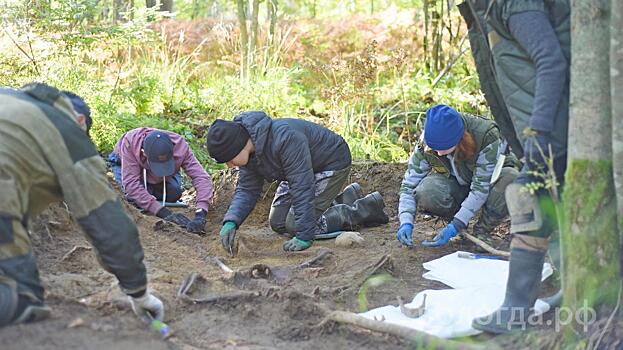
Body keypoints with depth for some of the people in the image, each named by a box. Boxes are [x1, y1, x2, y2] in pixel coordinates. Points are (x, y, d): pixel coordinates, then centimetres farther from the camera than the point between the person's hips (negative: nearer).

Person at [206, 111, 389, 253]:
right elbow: (247, 189, -6)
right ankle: (343, 200, 20)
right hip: (304, 170, 9)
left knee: (295, 225, -14)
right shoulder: (249, 148, -12)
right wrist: (231, 221, -24)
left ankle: (366, 208, -1)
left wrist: (304, 236, -38)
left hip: (332, 163, -9)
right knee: (277, 223, 9)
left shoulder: (285, 139, -39)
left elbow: (302, 188, -38)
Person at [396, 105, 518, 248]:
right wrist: (406, 222, -32)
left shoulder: (486, 136, -34)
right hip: (456, 184, 2)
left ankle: (482, 231, -13)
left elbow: (481, 189, -33)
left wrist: (454, 227, -37)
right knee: (426, 192, -32)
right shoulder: (425, 146, -24)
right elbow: (409, 184, -17)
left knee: (511, 177, -37)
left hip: (489, 179, -1)